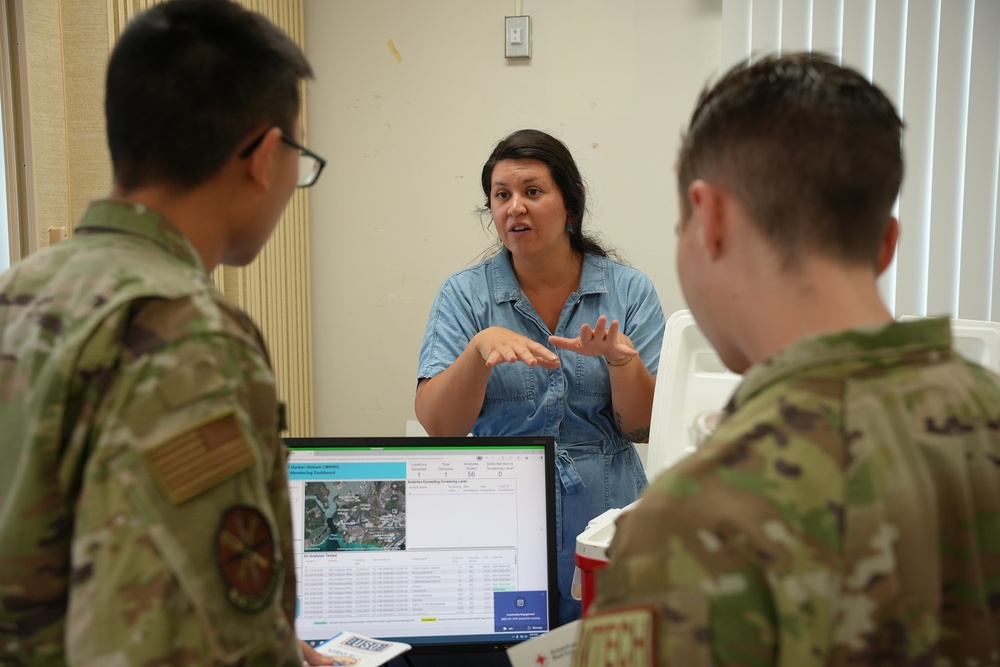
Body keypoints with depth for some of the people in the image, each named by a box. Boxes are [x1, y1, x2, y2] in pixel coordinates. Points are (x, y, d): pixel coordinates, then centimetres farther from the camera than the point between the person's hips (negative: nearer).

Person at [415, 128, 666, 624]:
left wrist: (619, 358, -22)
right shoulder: (464, 295, -1)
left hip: (605, 527, 1)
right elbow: (436, 425, -12)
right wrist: (482, 348, -27)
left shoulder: (629, 291, 0)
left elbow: (645, 427, -4)